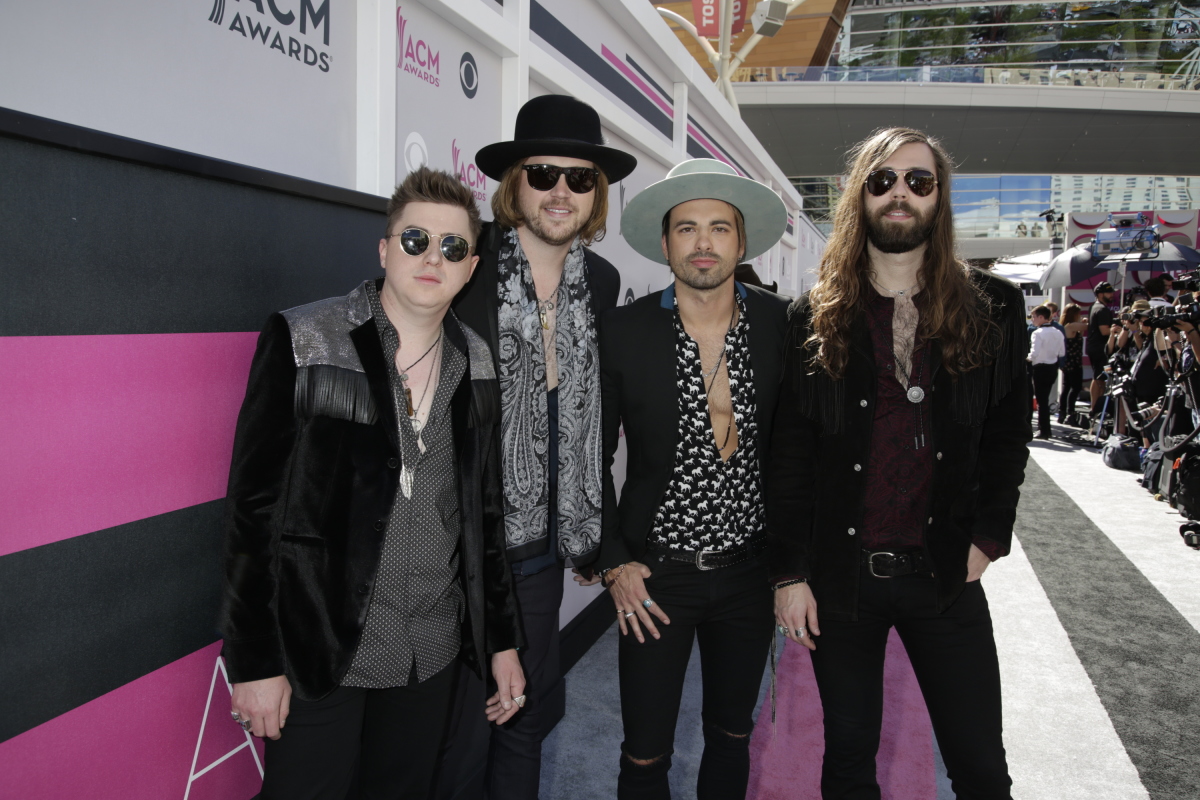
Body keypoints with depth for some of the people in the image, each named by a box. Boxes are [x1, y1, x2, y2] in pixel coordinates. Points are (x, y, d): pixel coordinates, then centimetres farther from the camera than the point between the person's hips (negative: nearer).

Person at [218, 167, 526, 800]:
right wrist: (252, 660, -10)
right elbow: (253, 504, -10)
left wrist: (503, 639, 10)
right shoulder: (301, 343, -10)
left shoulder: (477, 365, 3)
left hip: (432, 653, 4)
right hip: (318, 651, -4)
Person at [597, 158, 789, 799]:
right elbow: (591, 457, -3)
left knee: (732, 736, 20)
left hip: (748, 571, 2)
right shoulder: (622, 331, -10)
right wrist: (612, 563, -6)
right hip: (654, 577, -2)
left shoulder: (781, 325, -5)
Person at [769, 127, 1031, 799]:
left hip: (946, 572, 1)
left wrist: (987, 539, -1)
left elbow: (1008, 433, 8)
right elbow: (790, 452, -2)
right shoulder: (815, 317, -1)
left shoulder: (993, 309, 2)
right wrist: (790, 573, -5)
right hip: (840, 573, 0)